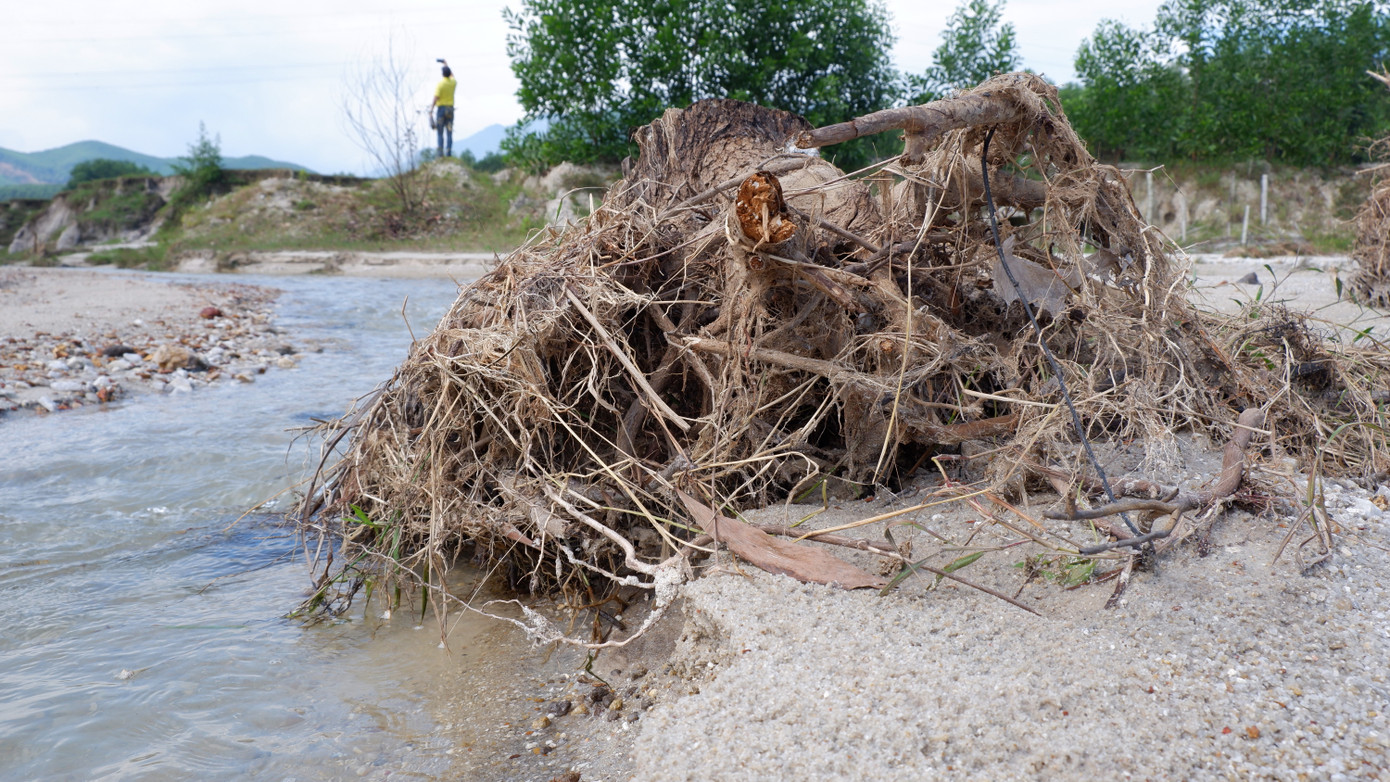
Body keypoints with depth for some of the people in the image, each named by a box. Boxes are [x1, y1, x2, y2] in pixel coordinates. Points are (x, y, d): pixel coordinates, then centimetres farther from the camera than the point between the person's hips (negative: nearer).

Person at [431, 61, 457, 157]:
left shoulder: (440, 84, -11)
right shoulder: (453, 82, 4)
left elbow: (436, 98, -17)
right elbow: (452, 75, 29)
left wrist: (431, 110, -15)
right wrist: (446, 64, 39)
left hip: (441, 109, -4)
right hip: (450, 109, 4)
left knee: (440, 133, 0)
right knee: (449, 133, 3)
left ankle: (441, 153, -9)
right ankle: (448, 153, -2)